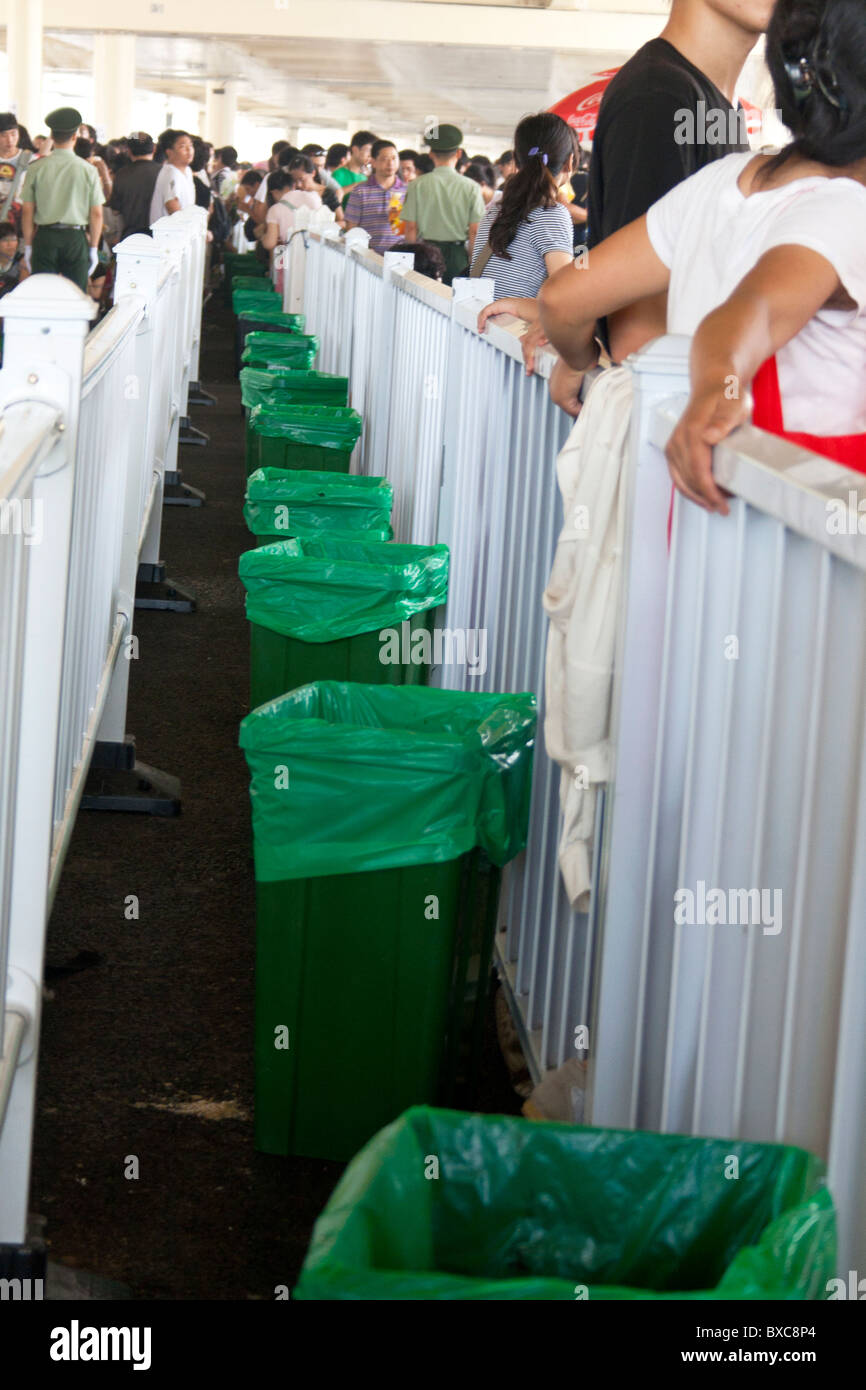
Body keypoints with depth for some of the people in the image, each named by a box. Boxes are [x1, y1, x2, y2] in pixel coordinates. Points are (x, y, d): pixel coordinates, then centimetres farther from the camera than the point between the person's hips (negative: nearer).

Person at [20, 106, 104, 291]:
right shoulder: (88, 170, -4)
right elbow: (97, 214, -2)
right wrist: (93, 247, 8)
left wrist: (28, 246, 9)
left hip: (45, 236, 1)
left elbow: (27, 210, 1)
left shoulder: (35, 168, -1)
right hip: (76, 238, -1)